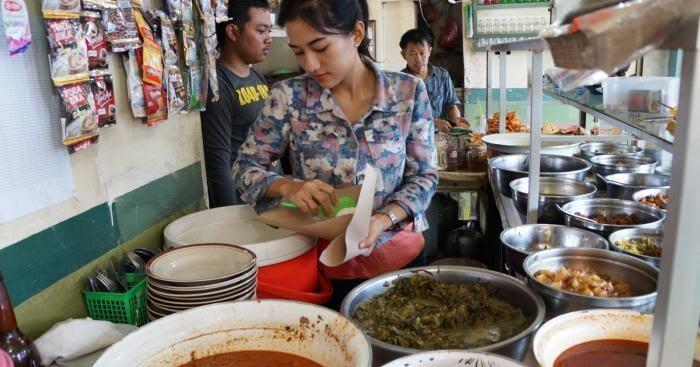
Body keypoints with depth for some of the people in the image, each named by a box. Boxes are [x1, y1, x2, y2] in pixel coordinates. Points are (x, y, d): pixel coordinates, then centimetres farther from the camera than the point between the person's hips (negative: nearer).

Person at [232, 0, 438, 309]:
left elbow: (424, 175, -4)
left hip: (399, 257, 1)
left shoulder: (408, 92, -9)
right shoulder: (288, 97, -10)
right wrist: (287, 186, -24)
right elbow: (245, 166, -3)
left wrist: (385, 219, -22)